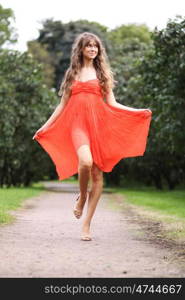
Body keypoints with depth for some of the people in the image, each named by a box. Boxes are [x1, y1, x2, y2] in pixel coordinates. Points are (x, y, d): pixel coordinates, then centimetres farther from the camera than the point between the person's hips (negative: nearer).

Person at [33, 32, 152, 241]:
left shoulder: (102, 73, 13)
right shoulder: (72, 73, 15)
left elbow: (112, 103, 9)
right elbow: (62, 105, 18)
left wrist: (138, 112, -3)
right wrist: (45, 127, 15)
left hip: (99, 124, 1)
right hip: (77, 124, -1)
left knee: (97, 174, -3)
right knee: (85, 161, -30)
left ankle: (86, 225, 5)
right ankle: (82, 196, 0)